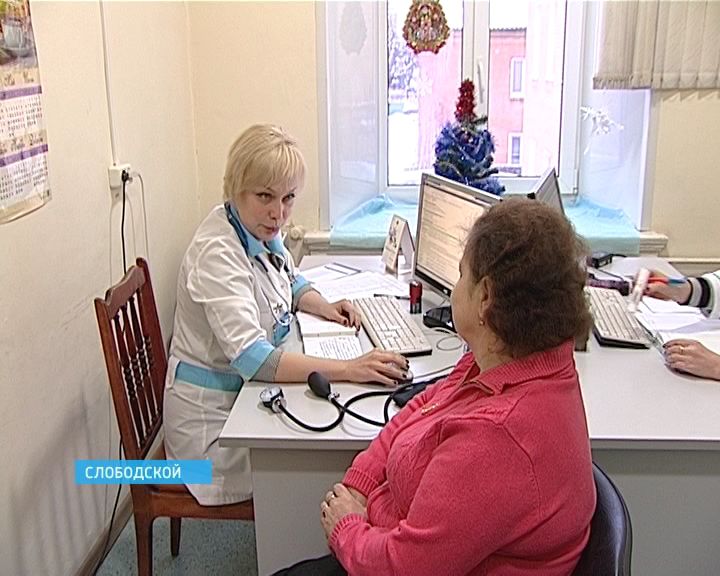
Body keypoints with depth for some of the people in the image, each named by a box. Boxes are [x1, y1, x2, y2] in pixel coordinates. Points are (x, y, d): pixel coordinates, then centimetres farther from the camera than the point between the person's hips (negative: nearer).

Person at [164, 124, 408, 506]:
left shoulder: (259, 230, 0)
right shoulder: (217, 252, -26)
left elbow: (290, 281, 21)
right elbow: (250, 356, -35)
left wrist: (321, 306, -1)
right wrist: (349, 369, -39)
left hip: (249, 393, 8)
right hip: (214, 419, -8)